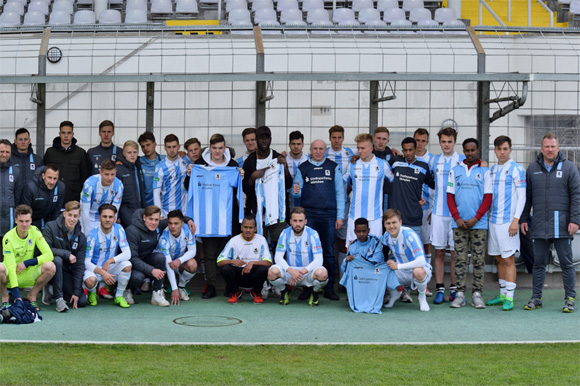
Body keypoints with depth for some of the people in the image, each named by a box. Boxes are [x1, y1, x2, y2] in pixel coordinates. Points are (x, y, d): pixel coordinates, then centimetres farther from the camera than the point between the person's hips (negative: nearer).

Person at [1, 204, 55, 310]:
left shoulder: (35, 231, -8)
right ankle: (5, 297, -7)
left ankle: (32, 296, -2)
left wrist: (27, 263, -21)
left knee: (50, 266, -24)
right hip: (12, 277, -3)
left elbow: (49, 255, -13)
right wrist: (17, 295, -30)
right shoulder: (8, 238, -19)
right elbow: (11, 267, -23)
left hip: (28, 276, 3)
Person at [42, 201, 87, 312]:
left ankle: (52, 290, 12)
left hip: (66, 272, 4)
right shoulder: (51, 227, -12)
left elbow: (79, 265, -3)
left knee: (82, 301, -12)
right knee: (57, 259, -38)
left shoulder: (81, 238, -1)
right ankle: (59, 298, -27)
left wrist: (77, 292, -9)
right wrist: (67, 254, -23)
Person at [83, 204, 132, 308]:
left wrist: (110, 261, -28)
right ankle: (92, 293, 3)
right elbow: (86, 262, -18)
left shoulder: (118, 229, -9)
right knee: (90, 280, -37)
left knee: (127, 265, -28)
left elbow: (127, 253, -13)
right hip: (95, 268, -3)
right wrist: (102, 272, -34)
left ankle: (119, 295, -6)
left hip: (111, 268, 3)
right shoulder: (93, 235, -18)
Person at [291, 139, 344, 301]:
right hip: (309, 216, 0)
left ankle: (329, 288, 5)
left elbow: (340, 192, 8)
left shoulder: (333, 167, 9)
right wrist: (296, 192, -14)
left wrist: (340, 216, 2)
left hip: (328, 215, 0)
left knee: (329, 252, 0)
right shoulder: (303, 168, 10)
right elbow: (297, 192, 11)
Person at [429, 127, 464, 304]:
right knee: (439, 252, 3)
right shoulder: (434, 161, 10)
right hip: (438, 212, 2)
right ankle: (440, 290, 7)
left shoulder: (463, 161, 2)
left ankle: (454, 289, 9)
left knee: (456, 252, 0)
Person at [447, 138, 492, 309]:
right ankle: (460, 294, 6)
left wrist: (476, 219, -9)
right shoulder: (455, 171, 9)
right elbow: (450, 196, 7)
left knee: (479, 259, 0)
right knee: (460, 259, 2)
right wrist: (457, 218, -5)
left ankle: (477, 294, 5)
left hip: (479, 223, -1)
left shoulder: (484, 171, 5)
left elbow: (488, 198, 1)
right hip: (459, 223, 1)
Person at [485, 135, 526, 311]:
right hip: (493, 220, 7)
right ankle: (503, 295, 19)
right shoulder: (492, 170, 15)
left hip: (508, 221, -7)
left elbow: (522, 196, -8)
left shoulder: (516, 169, -4)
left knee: (508, 259, -8)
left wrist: (516, 219, -15)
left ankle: (509, 298, -7)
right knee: (499, 259, 11)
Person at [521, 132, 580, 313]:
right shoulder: (533, 168, 11)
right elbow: (527, 196, 15)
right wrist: (523, 219, 9)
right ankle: (536, 298, 14)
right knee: (539, 263, 8)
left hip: (561, 225, -3)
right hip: (539, 226, 3)